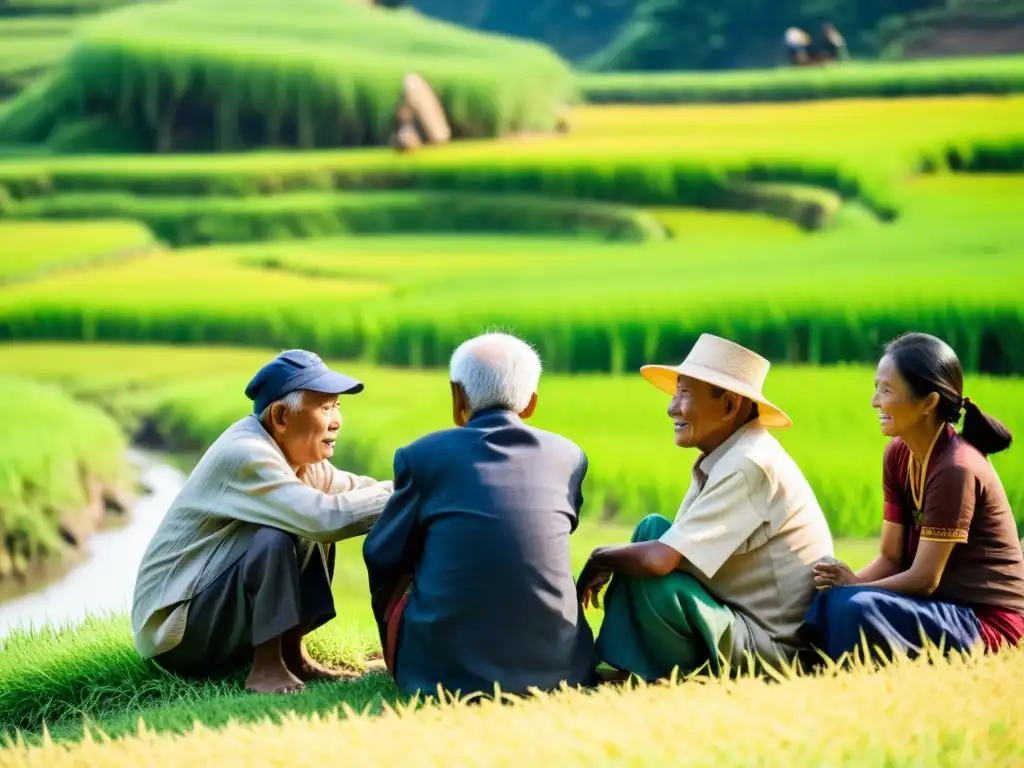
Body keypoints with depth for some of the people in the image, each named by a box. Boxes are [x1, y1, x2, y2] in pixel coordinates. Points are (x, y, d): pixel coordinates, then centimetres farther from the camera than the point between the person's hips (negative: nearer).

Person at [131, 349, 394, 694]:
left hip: (210, 594, 10)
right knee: (275, 536, -29)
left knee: (314, 536, 6)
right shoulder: (245, 456, -25)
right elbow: (325, 516, -34)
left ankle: (290, 652, 7)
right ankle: (265, 667, -17)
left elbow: (350, 487, 3)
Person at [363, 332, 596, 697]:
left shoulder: (423, 455, -2)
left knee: (392, 578, 26)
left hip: (444, 670, -2)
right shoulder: (568, 457, 5)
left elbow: (381, 558, 7)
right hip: (552, 666, 2)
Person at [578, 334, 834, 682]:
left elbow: (660, 560, -28)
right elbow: (671, 549, 14)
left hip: (769, 648, -10)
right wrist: (611, 561, -3)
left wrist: (603, 558, -9)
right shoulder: (724, 458, 8)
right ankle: (624, 667, 2)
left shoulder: (748, 466, -22)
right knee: (652, 528, 6)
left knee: (650, 579, -26)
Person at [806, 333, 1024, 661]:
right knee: (826, 601, -10)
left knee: (856, 607, -28)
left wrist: (853, 585, -14)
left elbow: (924, 579, -18)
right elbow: (891, 559, 5)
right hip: (946, 606, 8)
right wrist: (847, 582, -12)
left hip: (989, 622, -8)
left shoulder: (955, 470, -20)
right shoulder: (898, 455, 5)